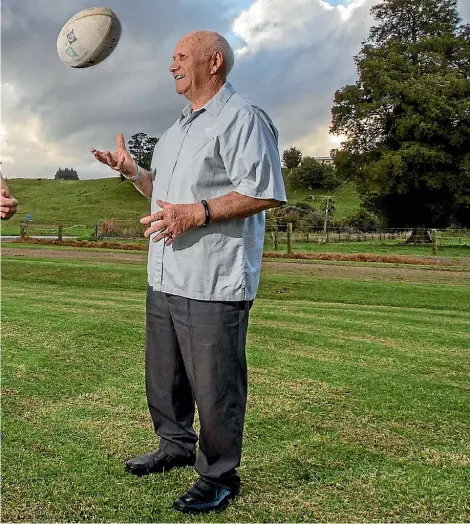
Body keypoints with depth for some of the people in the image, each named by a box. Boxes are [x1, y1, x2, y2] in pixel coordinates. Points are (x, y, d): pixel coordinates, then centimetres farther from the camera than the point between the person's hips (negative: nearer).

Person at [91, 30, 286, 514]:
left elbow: (266, 192, -18)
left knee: (215, 387, 1)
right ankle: (176, 447, 40)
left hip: (213, 283, -9)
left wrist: (196, 213, -23)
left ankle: (218, 478, 19)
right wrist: (132, 171, 12)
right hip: (164, 278, 10)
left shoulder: (241, 118, -9)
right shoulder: (177, 129, 21)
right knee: (163, 375, 20)